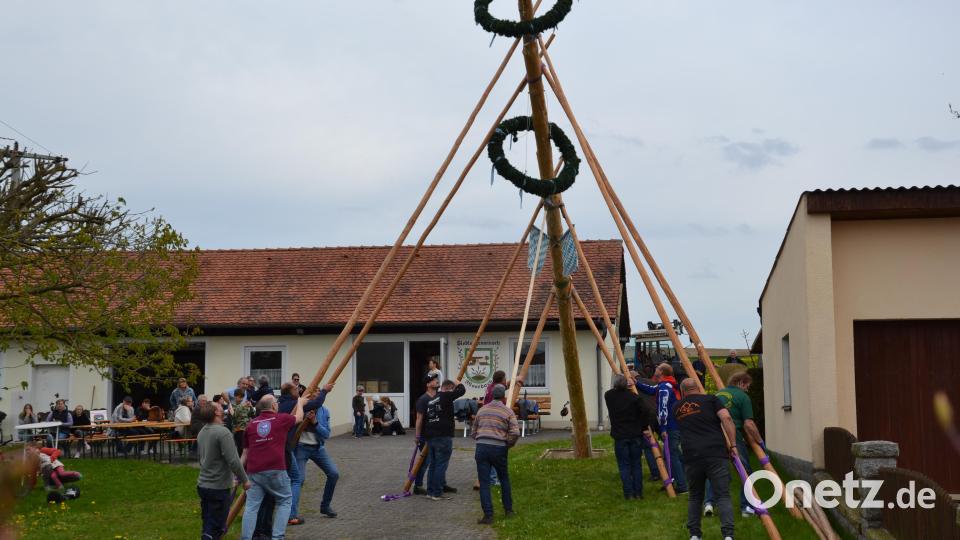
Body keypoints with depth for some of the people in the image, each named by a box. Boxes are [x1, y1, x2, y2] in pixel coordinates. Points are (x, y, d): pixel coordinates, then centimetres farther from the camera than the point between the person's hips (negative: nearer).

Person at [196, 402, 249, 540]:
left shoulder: (202, 432, 7)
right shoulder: (223, 432, -20)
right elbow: (233, 461, -22)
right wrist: (245, 480, -10)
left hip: (202, 485, 8)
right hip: (218, 487, -8)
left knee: (208, 525, 18)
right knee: (214, 529, -3)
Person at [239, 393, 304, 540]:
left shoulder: (251, 424, 15)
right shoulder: (281, 419, 4)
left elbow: (245, 452, 18)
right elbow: (299, 417, 25)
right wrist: (300, 403, 43)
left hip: (254, 471, 3)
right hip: (275, 469, -3)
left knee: (251, 506, 4)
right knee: (285, 500, 12)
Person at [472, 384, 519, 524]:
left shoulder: (482, 410, 15)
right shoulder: (508, 411, 3)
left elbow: (474, 432, 18)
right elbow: (515, 433, -9)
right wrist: (508, 445, 7)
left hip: (481, 448, 2)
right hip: (498, 449, -1)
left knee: (484, 482, 2)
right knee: (504, 479, 19)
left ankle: (488, 515, -3)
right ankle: (508, 510, 25)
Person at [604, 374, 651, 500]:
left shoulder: (608, 396, -3)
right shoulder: (634, 397, -9)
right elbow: (645, 413, -12)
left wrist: (624, 385, 18)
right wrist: (642, 427, 2)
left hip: (620, 437, 0)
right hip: (636, 435, 0)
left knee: (624, 465, 5)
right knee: (636, 464, 10)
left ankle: (629, 493, 1)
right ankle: (638, 493, 13)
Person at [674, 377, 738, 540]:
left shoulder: (676, 408, 19)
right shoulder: (710, 399, 9)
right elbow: (726, 418, -5)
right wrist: (733, 445, -3)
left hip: (691, 456, 3)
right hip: (715, 453, -3)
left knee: (695, 496, 18)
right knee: (723, 496, -3)